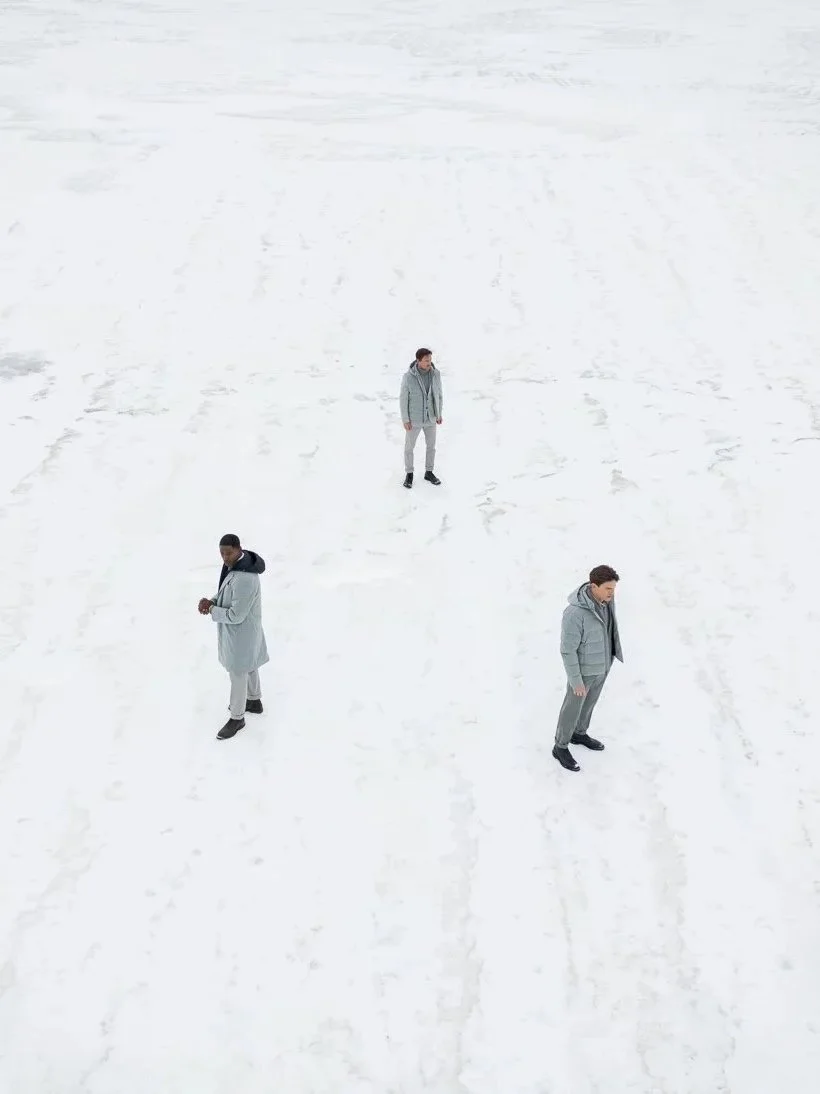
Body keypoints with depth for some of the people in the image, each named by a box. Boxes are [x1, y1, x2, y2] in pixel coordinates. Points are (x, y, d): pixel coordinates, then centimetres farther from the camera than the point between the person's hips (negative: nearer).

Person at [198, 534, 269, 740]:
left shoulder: (244, 579, -38)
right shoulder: (236, 563, -7)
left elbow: (235, 615, -31)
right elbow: (226, 592, 9)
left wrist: (212, 610, -17)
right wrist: (211, 601, -8)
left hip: (240, 631, -9)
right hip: (243, 628, 9)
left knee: (238, 674, 10)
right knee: (248, 665, 28)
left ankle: (237, 718, 30)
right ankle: (254, 701, 49)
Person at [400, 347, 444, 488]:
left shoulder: (435, 373, -13)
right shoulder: (408, 376, -24)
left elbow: (438, 394, 1)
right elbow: (403, 398, -14)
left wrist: (439, 414, 7)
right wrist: (405, 420, -11)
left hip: (430, 417, 3)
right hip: (414, 418, -3)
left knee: (431, 445, 17)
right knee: (409, 447, 13)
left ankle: (429, 473, 37)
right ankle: (409, 474, 35)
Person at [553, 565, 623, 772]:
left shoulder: (605, 597, -15)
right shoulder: (575, 613, -39)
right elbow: (567, 649, -27)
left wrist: (609, 652, 18)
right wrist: (576, 681, -18)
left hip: (602, 662, 7)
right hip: (584, 668, -7)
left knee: (590, 700, 29)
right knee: (573, 707, 15)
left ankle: (579, 734, 55)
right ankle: (561, 747, 40)